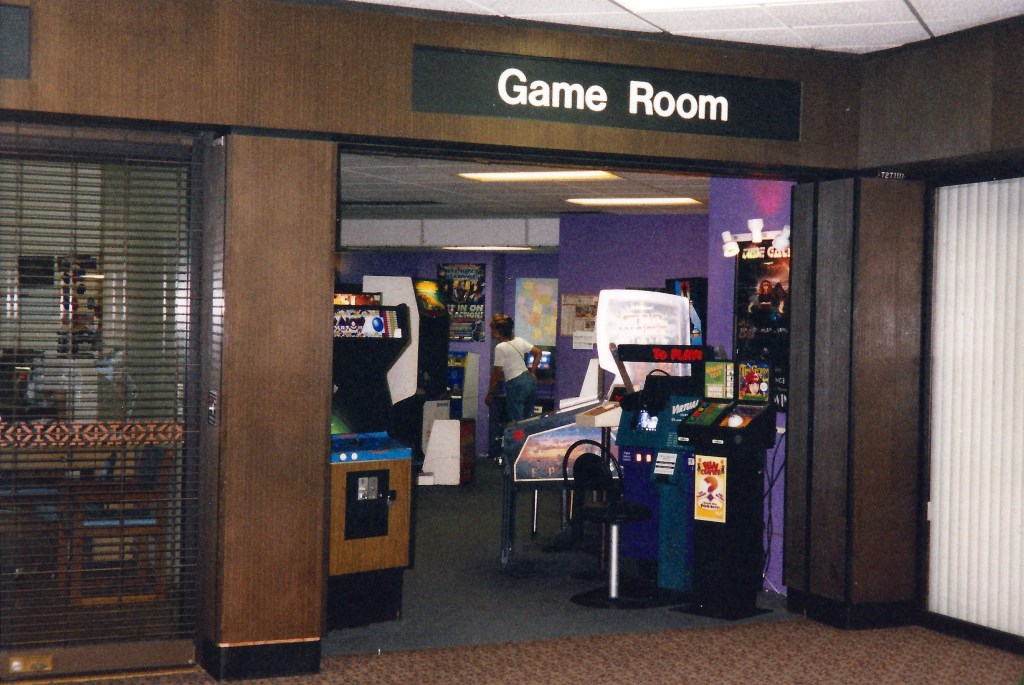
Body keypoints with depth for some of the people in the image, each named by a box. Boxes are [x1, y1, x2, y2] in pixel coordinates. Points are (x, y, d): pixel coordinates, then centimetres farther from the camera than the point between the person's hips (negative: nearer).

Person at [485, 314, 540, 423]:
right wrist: (532, 372, 17)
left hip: (516, 386, -8)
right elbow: (538, 352, 16)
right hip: (530, 381, 8)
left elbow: (496, 373, -9)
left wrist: (490, 394, -1)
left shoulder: (500, 347, -11)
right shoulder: (519, 341, 9)